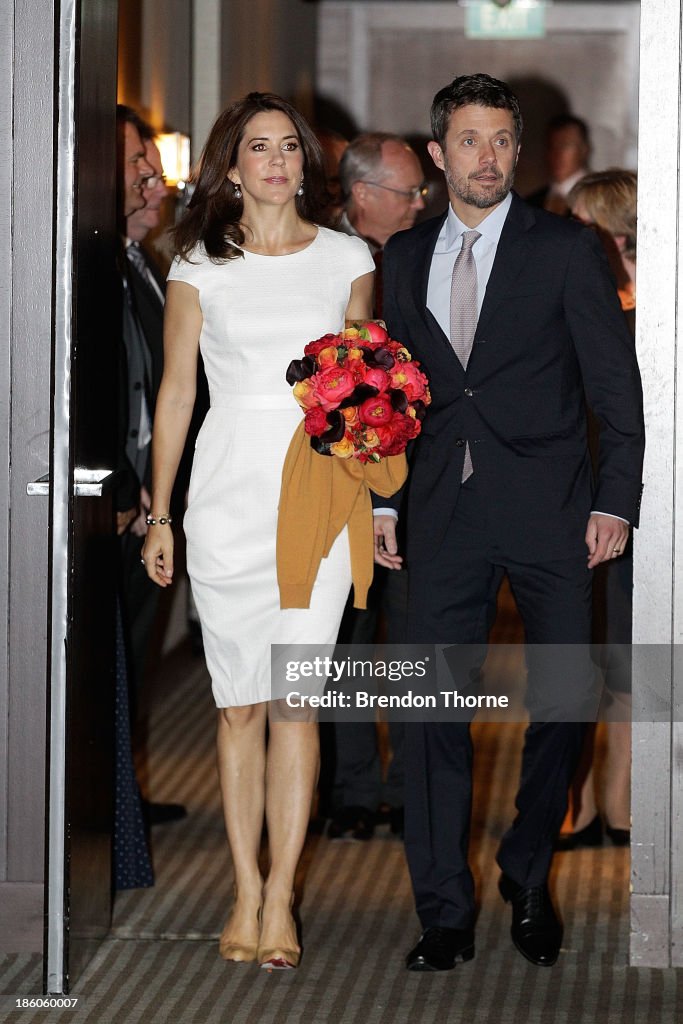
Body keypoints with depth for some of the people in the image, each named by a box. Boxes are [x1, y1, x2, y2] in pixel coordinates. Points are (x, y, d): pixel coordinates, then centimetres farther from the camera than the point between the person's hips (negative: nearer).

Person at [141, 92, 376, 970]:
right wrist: (160, 516, 5)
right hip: (229, 492, 0)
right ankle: (246, 892, 10)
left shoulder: (346, 259, 7)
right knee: (238, 701, 3)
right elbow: (175, 390, 7)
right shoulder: (200, 266, 5)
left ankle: (280, 898, 0)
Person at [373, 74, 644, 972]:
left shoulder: (568, 250, 1)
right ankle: (445, 916, 5)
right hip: (444, 517, 2)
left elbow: (615, 383, 0)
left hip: (548, 515, -2)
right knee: (434, 710, -2)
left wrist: (616, 500, -7)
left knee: (562, 701, 1)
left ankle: (528, 880, 23)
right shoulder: (406, 257, 12)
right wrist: (382, 500, 11)